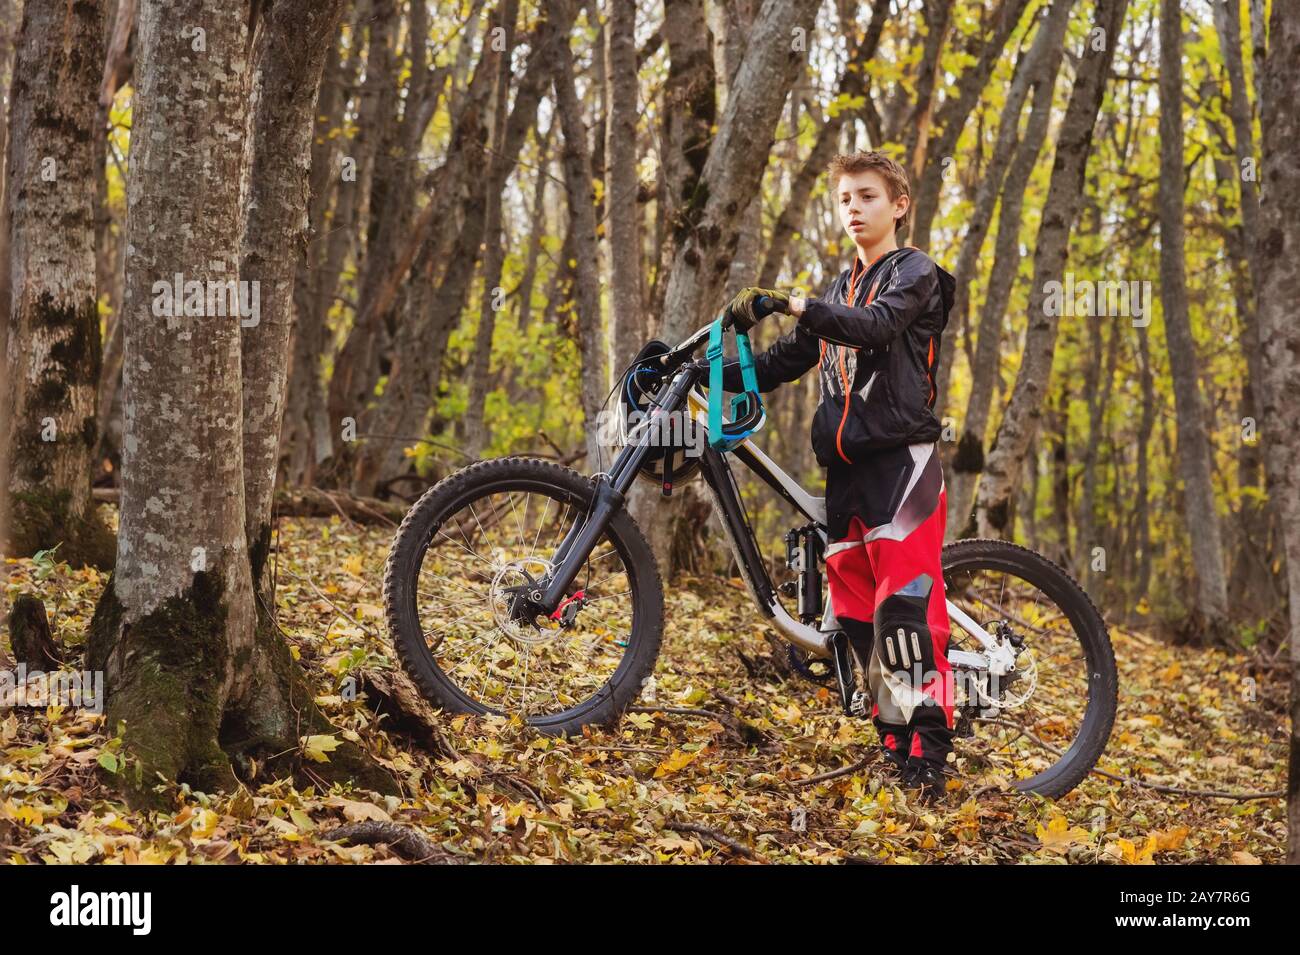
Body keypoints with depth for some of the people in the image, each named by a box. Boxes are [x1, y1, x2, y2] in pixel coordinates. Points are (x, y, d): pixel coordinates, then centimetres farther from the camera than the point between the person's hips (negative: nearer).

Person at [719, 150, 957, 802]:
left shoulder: (914, 273, 2)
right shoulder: (840, 289, 24)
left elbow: (876, 325, -19)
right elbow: (785, 362, 19)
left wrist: (793, 304, -30)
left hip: (901, 459, -7)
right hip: (846, 465, 7)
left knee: (904, 602, -15)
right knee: (855, 609, 4)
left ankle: (929, 748, -15)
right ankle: (894, 739, 10)